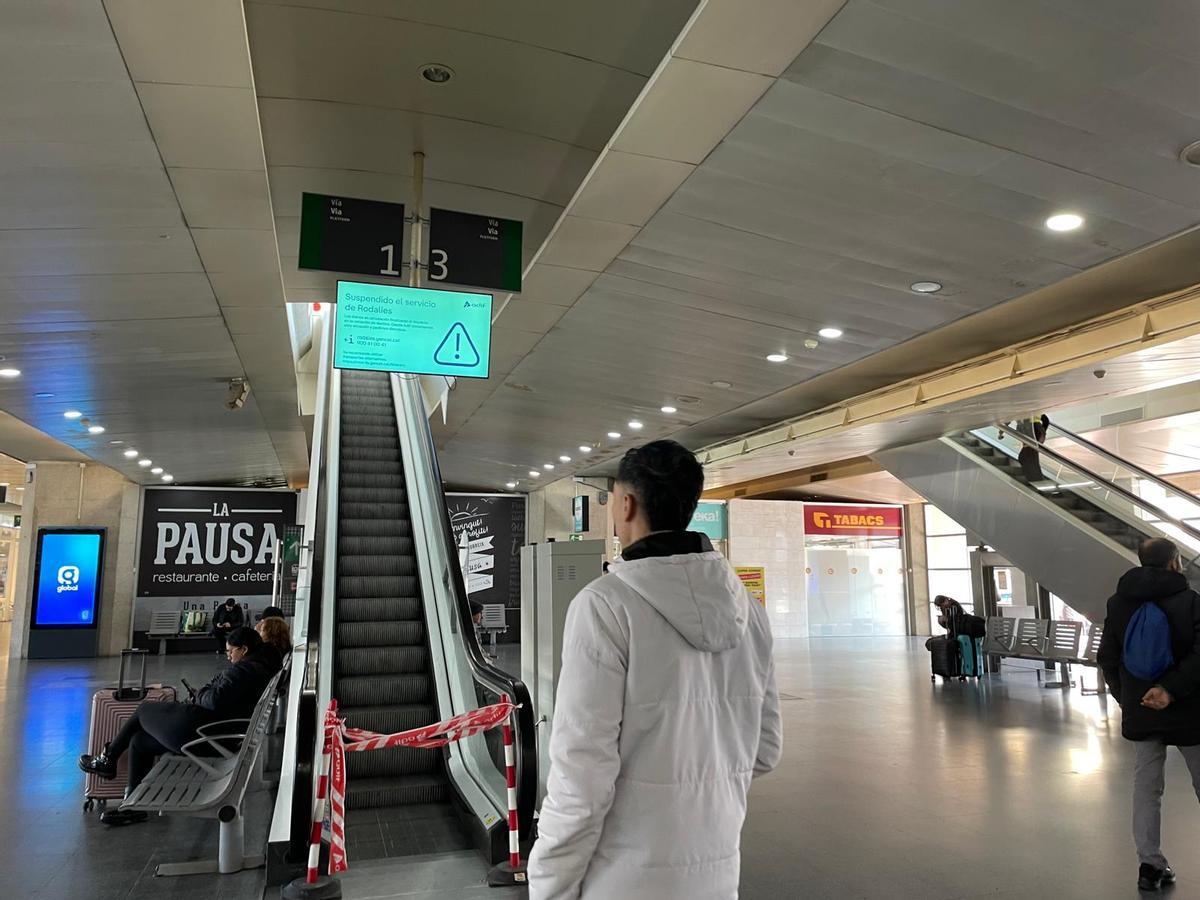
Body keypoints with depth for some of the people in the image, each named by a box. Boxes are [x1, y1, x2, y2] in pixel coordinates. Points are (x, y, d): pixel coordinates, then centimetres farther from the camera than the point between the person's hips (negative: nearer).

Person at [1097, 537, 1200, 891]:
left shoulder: (1118, 603, 4)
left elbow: (1107, 659, 4)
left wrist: (1127, 699, 10)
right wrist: (1171, 689, -23)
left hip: (1141, 712, 4)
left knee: (1146, 787, 10)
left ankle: (1150, 864, 12)